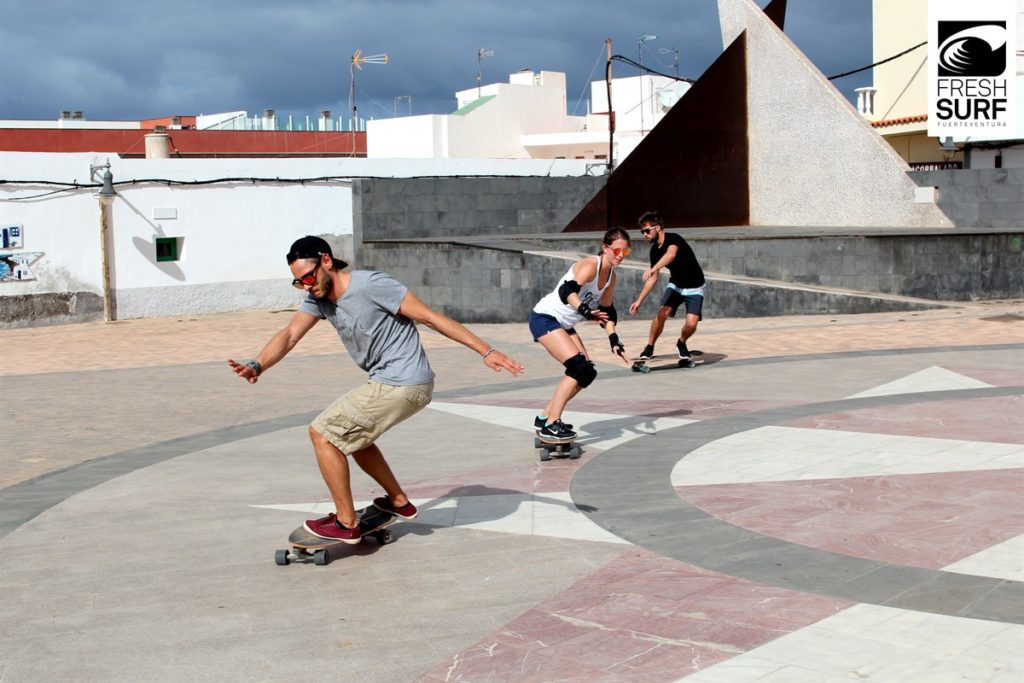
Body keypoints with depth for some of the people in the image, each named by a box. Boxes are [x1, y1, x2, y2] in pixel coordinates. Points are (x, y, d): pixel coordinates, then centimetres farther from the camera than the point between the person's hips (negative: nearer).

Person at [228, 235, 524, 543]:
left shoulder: (371, 284, -18)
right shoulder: (320, 299, 7)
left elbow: (430, 317, -16)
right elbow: (289, 335, -6)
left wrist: (486, 351, -15)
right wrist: (257, 366, -26)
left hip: (401, 386, -9)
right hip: (387, 382, 9)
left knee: (322, 433, -3)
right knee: (350, 433, 27)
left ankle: (346, 523, 5)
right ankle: (399, 501, 36)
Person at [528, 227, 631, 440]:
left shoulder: (610, 275, 7)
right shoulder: (591, 265, -21)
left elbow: (607, 310, 16)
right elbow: (567, 290, -37)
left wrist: (614, 341, 5)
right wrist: (586, 311, -52)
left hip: (564, 325, 10)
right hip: (544, 318, -10)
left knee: (587, 373, 7)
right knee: (579, 367, -20)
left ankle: (545, 418, 17)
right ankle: (550, 426, -16)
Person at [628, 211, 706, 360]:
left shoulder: (673, 239, -25)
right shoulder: (655, 249, -4)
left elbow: (671, 254, -50)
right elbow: (653, 279, 6)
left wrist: (653, 269, -67)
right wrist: (639, 301, 3)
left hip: (694, 288, -5)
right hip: (676, 285, 5)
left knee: (691, 324, -20)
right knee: (662, 313, -20)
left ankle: (681, 343, 12)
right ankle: (649, 348, -3)